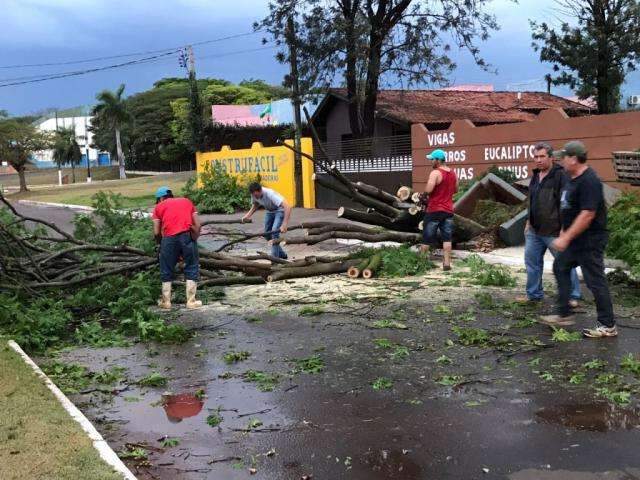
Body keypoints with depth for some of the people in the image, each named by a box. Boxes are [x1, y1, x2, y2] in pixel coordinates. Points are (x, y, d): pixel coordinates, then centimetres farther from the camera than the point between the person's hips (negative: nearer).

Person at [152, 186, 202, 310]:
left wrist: (161, 244, 24)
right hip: (188, 236, 1)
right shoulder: (187, 201, 23)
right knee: (192, 269, 12)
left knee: (166, 271, 15)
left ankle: (166, 301, 20)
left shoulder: (159, 206, 16)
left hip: (169, 238, -1)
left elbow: (157, 232, 8)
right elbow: (197, 225, 11)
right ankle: (191, 301, 11)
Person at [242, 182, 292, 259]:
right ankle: (282, 255, 22)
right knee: (267, 234, 6)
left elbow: (287, 207, -44)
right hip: (269, 211, 7)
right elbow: (255, 205, 7)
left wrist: (284, 225, -51)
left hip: (280, 210, -7)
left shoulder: (270, 194, -38)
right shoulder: (254, 194, -18)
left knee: (274, 231, -23)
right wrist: (248, 215, -10)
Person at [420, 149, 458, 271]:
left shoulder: (435, 173, -15)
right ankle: (447, 263, 0)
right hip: (448, 210, 6)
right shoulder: (453, 174, 8)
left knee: (427, 238, 5)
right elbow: (455, 190, 21)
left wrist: (425, 190, -3)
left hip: (434, 210, -6)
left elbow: (428, 190, -24)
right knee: (447, 238, 4)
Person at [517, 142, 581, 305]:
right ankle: (534, 294, 24)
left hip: (553, 232, -8)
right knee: (532, 261, 12)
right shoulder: (536, 176, 12)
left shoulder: (560, 176, -13)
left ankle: (573, 296, 13)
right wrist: (529, 222, 21)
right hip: (534, 231, 8)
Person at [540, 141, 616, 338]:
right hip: (575, 239, 11)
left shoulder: (589, 181, -22)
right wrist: (564, 233, 21)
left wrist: (566, 238, -26)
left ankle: (607, 326, 6)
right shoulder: (572, 178, 10)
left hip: (590, 240, -11)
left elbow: (587, 214, -28)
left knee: (595, 280, -4)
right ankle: (563, 315, 24)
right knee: (560, 267, 17)